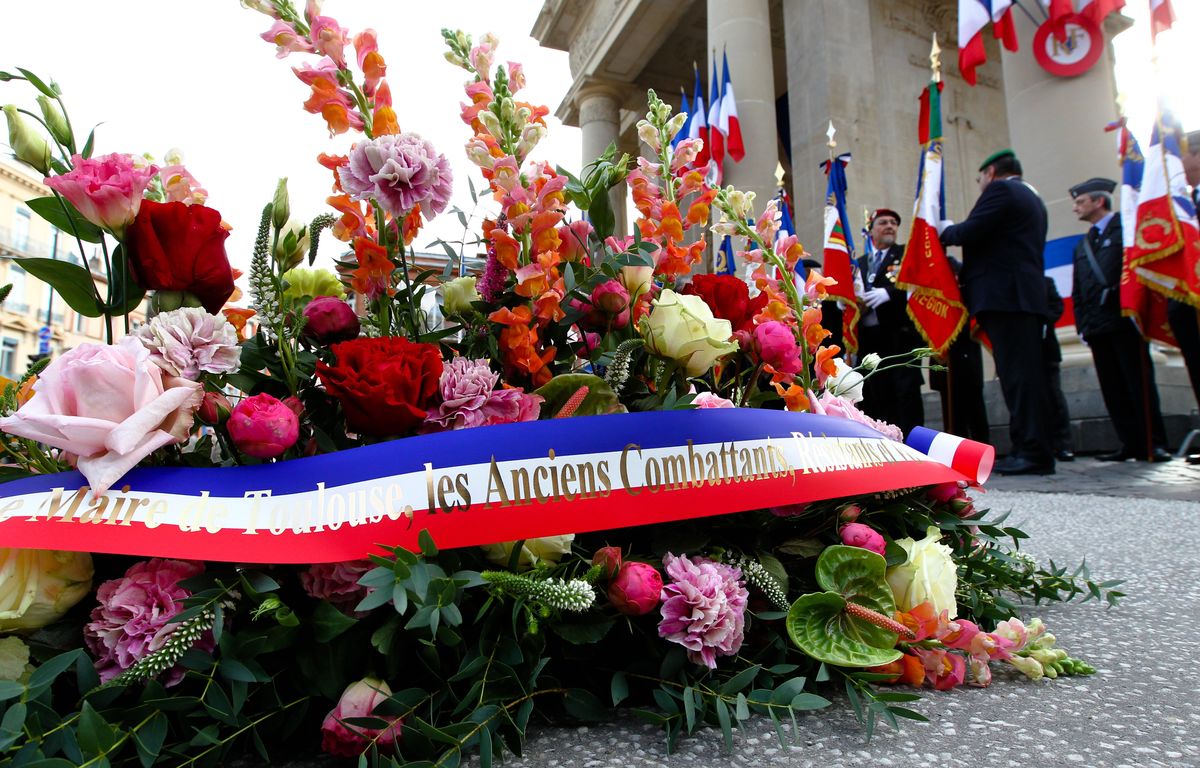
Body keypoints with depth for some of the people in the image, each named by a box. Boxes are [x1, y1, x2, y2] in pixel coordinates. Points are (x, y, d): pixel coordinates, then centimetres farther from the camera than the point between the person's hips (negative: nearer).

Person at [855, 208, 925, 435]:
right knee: (879, 397, 4)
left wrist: (888, 293, -19)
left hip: (900, 335, -4)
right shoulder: (859, 263, 21)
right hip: (870, 338, 4)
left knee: (906, 392, -7)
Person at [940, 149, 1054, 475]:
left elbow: (971, 231, -13)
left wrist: (946, 232, 7)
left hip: (1004, 295, -10)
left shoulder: (999, 189, -2)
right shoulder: (1032, 199, 28)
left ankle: (1033, 451, -14)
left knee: (1017, 372, -12)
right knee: (1024, 372, 7)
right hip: (1026, 295, 10)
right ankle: (1032, 448, 8)